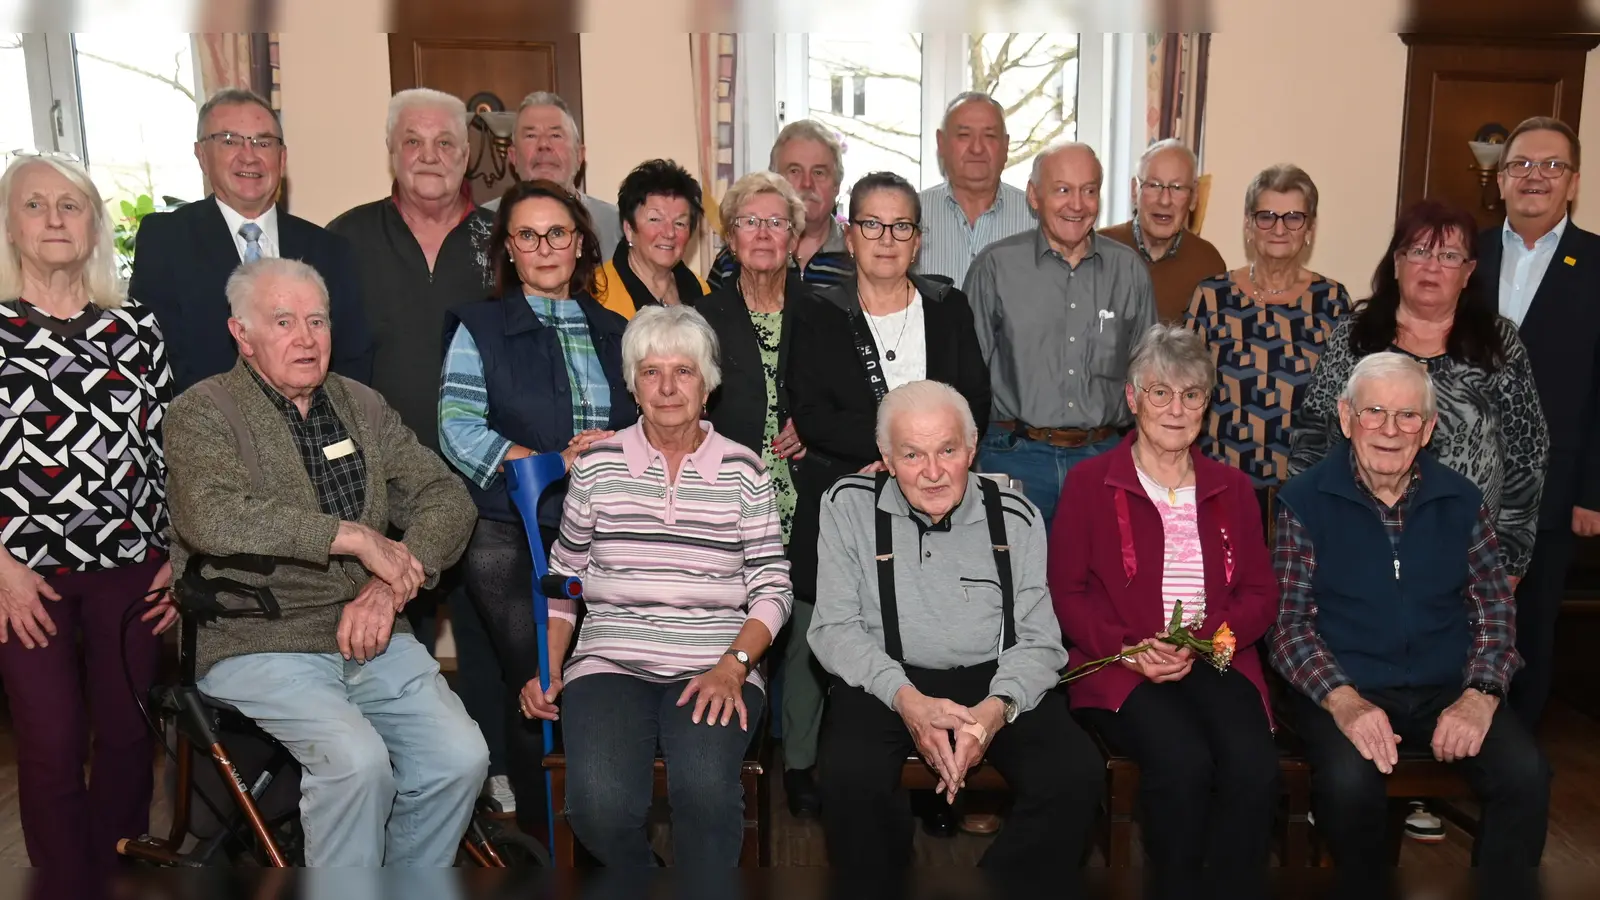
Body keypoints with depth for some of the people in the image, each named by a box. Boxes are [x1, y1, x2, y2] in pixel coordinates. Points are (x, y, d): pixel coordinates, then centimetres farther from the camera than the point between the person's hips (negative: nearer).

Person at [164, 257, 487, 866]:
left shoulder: (362, 405, 15)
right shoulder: (201, 413, 0)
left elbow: (446, 498, 7)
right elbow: (212, 519, -20)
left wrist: (392, 586, -10)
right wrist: (355, 536, -18)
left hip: (371, 635, 5)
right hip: (258, 644, -4)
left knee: (461, 757, -15)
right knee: (359, 759, -27)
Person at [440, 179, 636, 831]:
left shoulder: (614, 334, 17)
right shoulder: (480, 327, 6)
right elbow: (458, 430, -5)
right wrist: (557, 465, -14)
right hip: (511, 538, -2)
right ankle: (537, 829, 14)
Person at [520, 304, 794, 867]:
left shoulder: (743, 471, 6)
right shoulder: (597, 466, 9)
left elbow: (772, 588, 4)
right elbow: (563, 580, 14)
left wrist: (732, 666, -11)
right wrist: (547, 669, 2)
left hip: (717, 671, -1)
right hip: (611, 663, 1)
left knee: (704, 787, -30)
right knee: (600, 803, -25)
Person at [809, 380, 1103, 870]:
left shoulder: (1016, 517, 3)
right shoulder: (849, 505, -1)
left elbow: (1037, 640, 2)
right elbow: (834, 628, -4)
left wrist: (996, 709, -19)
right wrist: (905, 698, -20)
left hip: (995, 681, 2)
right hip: (883, 681, -1)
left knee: (1078, 775, -23)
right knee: (852, 780, -31)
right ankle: (881, 889, -2)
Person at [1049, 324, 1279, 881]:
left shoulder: (1231, 488, 18)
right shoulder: (1089, 483, 7)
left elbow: (1261, 595, 11)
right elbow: (1067, 594, 2)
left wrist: (1201, 640, -8)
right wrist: (1130, 650, -14)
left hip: (1215, 662, 3)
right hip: (1121, 667, -3)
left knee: (1255, 765, -27)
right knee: (1182, 762, -30)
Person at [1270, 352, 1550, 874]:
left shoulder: (1461, 501, 7)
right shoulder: (1305, 501, -4)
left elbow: (1495, 608, 8)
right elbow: (1289, 620, -7)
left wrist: (1481, 693, -10)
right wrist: (1343, 699, -22)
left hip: (1447, 688, 3)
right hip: (1344, 689, -3)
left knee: (1526, 774, -22)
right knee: (1349, 782, -31)